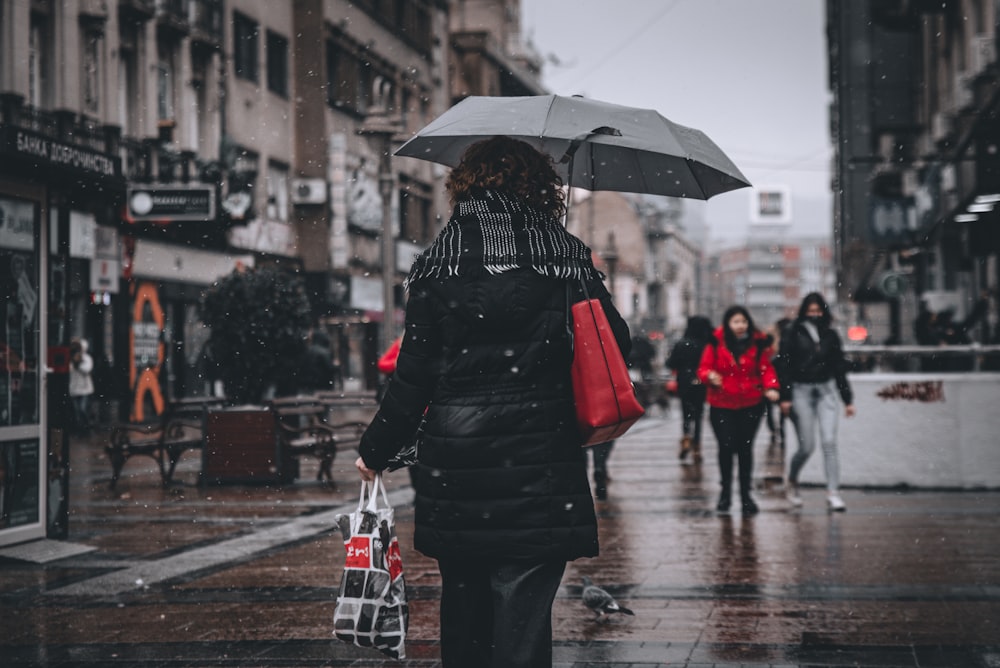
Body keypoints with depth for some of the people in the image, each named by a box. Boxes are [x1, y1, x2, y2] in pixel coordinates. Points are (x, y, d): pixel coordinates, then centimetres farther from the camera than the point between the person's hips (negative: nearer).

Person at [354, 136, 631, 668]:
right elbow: (615, 344, 5)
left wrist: (375, 450, 9)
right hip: (539, 464, -1)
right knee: (523, 606, 0)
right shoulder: (567, 256, 0)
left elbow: (414, 375, -2)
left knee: (463, 604, 16)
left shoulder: (436, 267, -1)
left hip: (455, 463, 1)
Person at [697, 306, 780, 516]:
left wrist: (770, 387, -17)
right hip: (722, 405, -1)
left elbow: (766, 369, 2)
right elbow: (703, 369, 1)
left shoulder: (757, 344, 2)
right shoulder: (716, 344, -2)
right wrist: (710, 376, -22)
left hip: (751, 405, 1)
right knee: (726, 447, -6)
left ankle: (746, 494, 17)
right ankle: (725, 492, 15)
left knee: (745, 448, 4)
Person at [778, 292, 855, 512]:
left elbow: (839, 369, 12)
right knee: (807, 446, -1)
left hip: (826, 391, 2)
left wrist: (848, 399, 11)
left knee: (829, 442, -8)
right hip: (801, 391, -2)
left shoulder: (831, 336, 9)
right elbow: (785, 367, -3)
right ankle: (791, 482, 27)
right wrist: (785, 397, -11)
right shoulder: (793, 335, 0)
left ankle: (833, 493, -7)